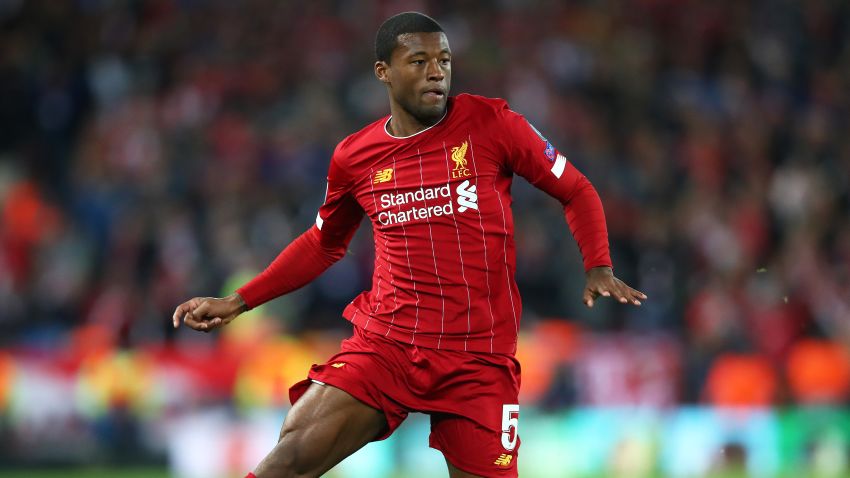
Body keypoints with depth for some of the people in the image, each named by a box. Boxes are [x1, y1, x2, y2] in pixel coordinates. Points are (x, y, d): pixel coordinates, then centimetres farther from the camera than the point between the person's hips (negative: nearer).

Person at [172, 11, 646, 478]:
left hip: (479, 358, -1)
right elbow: (323, 244, 24)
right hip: (384, 341, 1)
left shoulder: (491, 123, -2)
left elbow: (577, 191, 8)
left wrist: (599, 269, -8)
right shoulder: (354, 157, 6)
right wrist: (238, 302, 19)